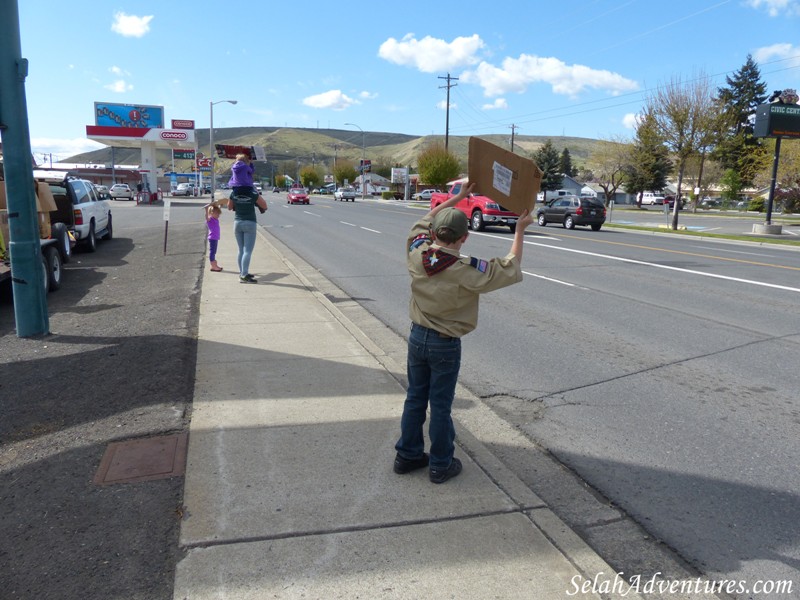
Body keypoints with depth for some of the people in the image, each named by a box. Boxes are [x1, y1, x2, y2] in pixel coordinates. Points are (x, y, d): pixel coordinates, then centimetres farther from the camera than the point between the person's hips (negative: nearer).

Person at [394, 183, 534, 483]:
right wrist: (520, 230, -2)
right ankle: (440, 465, 24)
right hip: (445, 346, -5)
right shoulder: (466, 271, -25)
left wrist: (458, 197, 12)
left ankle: (407, 455, 32)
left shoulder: (416, 254, -12)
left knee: (415, 399, 18)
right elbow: (510, 269, -12)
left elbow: (426, 219, 10)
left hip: (417, 337, 5)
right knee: (440, 406, 9)